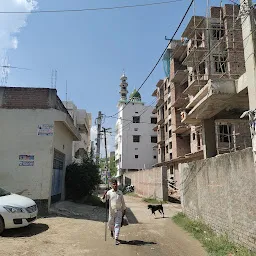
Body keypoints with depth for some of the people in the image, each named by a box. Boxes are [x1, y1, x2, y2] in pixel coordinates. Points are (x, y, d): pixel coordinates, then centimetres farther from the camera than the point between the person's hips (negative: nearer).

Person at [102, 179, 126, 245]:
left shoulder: (120, 192, 3)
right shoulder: (109, 192, -3)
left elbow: (123, 202, 11)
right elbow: (104, 200, -9)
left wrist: (124, 210, 14)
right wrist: (104, 195, -28)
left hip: (119, 211, 0)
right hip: (111, 211, 0)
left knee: (117, 225, -5)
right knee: (111, 224, 13)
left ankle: (116, 238, -1)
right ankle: (112, 231, 47)